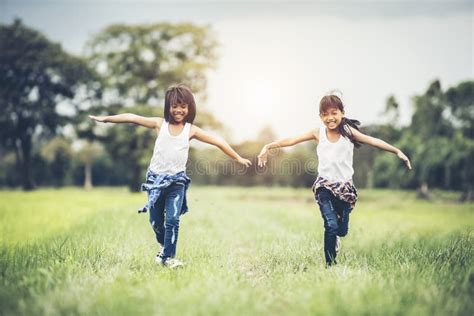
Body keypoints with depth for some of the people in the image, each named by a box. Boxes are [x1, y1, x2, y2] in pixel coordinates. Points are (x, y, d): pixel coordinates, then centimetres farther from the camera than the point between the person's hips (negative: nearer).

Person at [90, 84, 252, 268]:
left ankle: (168, 257, -3)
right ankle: (163, 246, 38)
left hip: (177, 180, -1)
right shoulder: (160, 124, 0)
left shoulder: (191, 130, -1)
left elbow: (218, 142, 1)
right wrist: (105, 119, 0)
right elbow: (132, 118, 0)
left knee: (172, 220, -14)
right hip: (155, 179, 1)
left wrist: (238, 158, 1)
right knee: (155, 221, 10)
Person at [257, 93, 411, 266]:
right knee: (331, 226, -17)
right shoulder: (318, 133, -3)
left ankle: (335, 239, 44)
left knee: (342, 230, 8)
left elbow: (372, 141, -11)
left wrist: (397, 151, -20)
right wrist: (268, 146, -13)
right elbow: (291, 140, -5)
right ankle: (330, 263, -4)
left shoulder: (348, 131, -4)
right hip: (324, 186, -1)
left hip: (345, 187, 1)